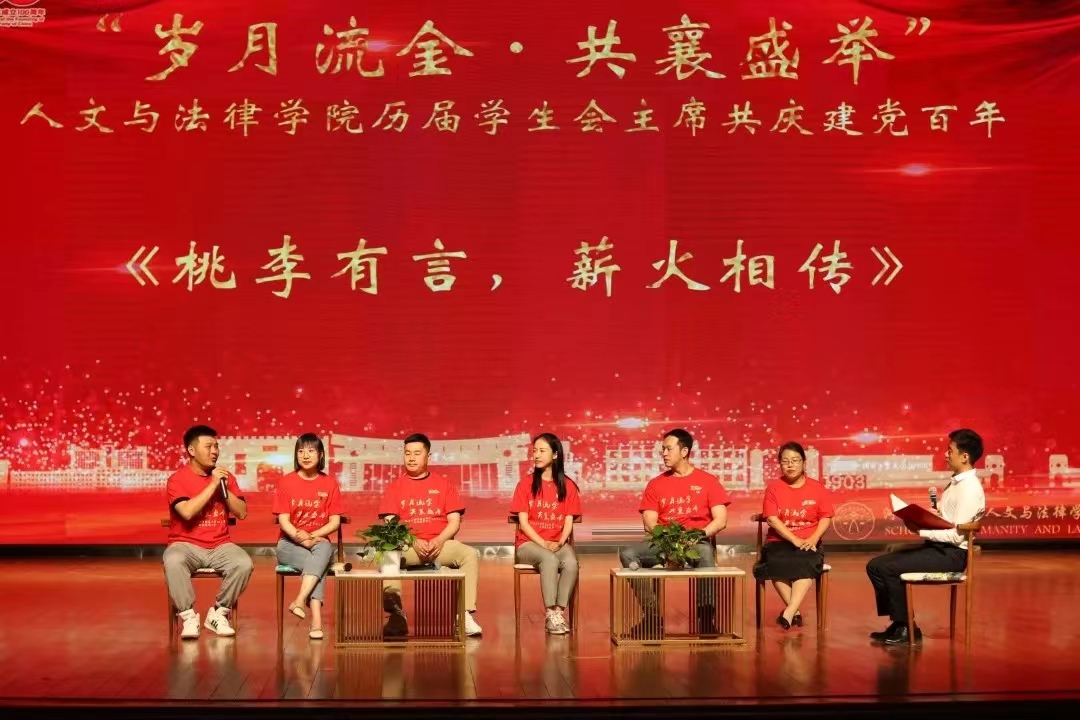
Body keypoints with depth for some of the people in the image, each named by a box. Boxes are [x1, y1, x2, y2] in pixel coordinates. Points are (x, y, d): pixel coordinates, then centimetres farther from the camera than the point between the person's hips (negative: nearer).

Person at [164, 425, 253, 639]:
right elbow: (187, 512, -21)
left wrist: (224, 488, -8)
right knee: (173, 562, -37)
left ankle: (218, 613, -6)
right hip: (186, 545, -3)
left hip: (219, 546, 3)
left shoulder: (225, 476, 9)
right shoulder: (177, 479, -4)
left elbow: (242, 513, 5)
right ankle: (189, 616, -19)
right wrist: (212, 485, -17)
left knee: (244, 564, -27)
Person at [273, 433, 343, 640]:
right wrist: (304, 540, -23)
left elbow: (335, 522, -1)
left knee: (324, 549, -37)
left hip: (320, 541, 1)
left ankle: (299, 601, -47)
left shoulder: (329, 483, 3)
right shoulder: (286, 482, 0)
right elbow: (284, 521, -7)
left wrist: (312, 535, -17)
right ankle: (316, 620, -42)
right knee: (318, 563, -33)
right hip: (290, 544, -1)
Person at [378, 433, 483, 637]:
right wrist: (414, 542, -14)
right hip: (408, 545, 0)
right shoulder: (396, 486, 11)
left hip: (441, 543, 1)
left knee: (470, 555, -29)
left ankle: (466, 614, -29)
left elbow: (454, 521, 6)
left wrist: (439, 540, -14)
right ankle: (396, 614, -22)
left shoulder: (443, 484, 12)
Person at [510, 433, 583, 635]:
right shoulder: (525, 485, 2)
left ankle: (560, 612, -24)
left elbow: (568, 521, 3)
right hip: (529, 543, -2)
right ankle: (552, 614, -31)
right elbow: (523, 522, -4)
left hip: (558, 543, 2)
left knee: (571, 563, -32)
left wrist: (559, 543, -16)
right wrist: (543, 543, -16)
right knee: (550, 559, -35)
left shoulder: (568, 486, 6)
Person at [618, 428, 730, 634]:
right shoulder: (656, 484, 14)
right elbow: (649, 523, 5)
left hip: (697, 542, -3)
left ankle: (706, 618, -32)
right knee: (628, 554, -25)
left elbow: (720, 520, 0)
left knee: (705, 554, -40)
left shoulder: (707, 481, 7)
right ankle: (652, 614, -19)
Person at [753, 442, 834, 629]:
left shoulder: (817, 488, 6)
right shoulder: (774, 487, 3)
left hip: (808, 542, 0)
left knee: (807, 563, -35)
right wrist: (794, 540, -17)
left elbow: (825, 518, 3)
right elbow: (772, 519, -6)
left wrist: (813, 539, -16)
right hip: (780, 541, 0)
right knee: (776, 563, -34)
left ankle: (789, 613, -37)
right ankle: (795, 611, -23)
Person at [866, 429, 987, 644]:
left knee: (888, 569, -21)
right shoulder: (957, 481, 13)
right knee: (876, 565, 0)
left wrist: (921, 530, -18)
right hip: (938, 547, 9)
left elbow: (956, 535, -22)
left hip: (951, 553, -9)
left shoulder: (970, 488, -17)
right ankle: (898, 623, 5)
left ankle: (906, 627, -6)